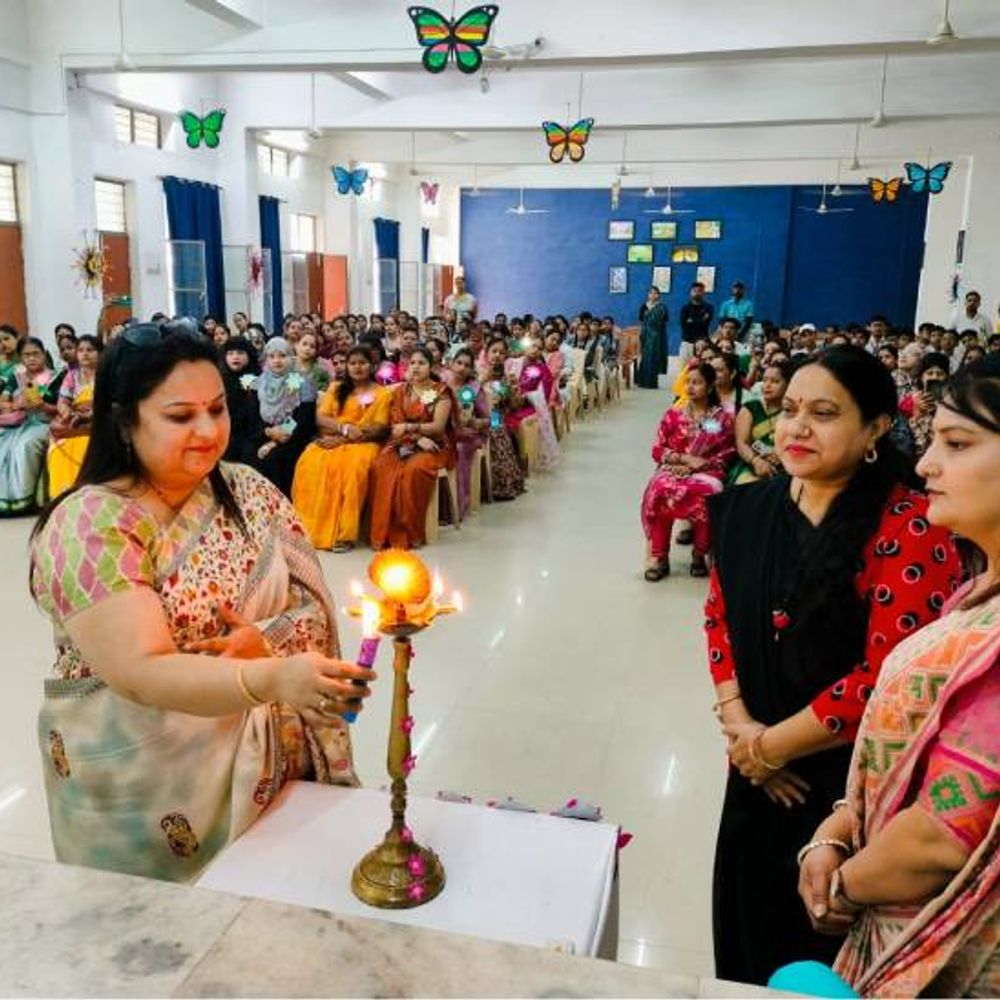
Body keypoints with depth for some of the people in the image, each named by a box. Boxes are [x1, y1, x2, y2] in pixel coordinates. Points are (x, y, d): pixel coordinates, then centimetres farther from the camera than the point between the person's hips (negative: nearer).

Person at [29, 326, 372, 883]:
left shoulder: (249, 491, -2)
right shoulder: (89, 526, -17)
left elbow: (315, 609, -3)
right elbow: (142, 673, -26)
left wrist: (267, 642, -24)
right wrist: (273, 678, -41)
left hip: (274, 763, 4)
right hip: (153, 790, -4)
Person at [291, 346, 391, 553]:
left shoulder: (382, 393, 9)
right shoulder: (336, 388, 20)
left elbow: (379, 429, -2)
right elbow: (320, 418, 8)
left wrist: (343, 438, -13)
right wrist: (344, 428, -12)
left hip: (363, 443, -3)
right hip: (332, 441, 3)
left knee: (353, 466, -38)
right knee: (310, 462, -31)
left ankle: (344, 534, -35)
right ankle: (309, 528, -30)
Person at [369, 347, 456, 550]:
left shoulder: (441, 392, 2)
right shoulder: (400, 391, 13)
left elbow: (438, 426, -8)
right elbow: (396, 425, 4)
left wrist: (409, 428, -21)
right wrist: (418, 437, -13)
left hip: (432, 446, -3)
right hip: (403, 444, 3)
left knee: (414, 470, -37)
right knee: (381, 468, -30)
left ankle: (411, 532, -27)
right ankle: (385, 532, -29)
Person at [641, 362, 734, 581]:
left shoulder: (723, 418, 8)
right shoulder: (673, 414, 9)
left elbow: (729, 451, 7)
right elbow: (657, 450, 5)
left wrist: (706, 462, -11)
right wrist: (685, 458, -10)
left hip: (707, 471, -1)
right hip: (673, 469, 1)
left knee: (708, 494, -37)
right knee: (659, 491, -35)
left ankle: (699, 554, -13)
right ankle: (659, 556, -20)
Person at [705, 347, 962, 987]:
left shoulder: (910, 527, -19)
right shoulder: (749, 509, 0)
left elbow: (891, 676, -23)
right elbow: (719, 618, 6)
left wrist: (770, 745, -14)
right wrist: (739, 727, -7)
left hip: (855, 784, -5)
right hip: (759, 775, 5)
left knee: (824, 957, 13)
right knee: (749, 929, 22)